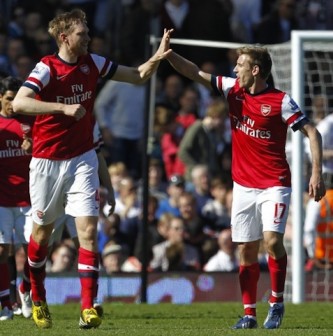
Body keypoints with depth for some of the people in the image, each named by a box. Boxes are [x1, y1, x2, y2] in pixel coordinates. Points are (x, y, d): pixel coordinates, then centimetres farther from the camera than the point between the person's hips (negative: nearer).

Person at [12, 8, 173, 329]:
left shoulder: (92, 63, -1)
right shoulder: (46, 68, -15)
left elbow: (138, 76, 9)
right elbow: (19, 103, -31)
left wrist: (157, 57, -10)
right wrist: (64, 108, -37)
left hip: (82, 159, 3)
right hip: (47, 161, -3)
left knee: (88, 229, -11)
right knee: (42, 232, 11)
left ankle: (88, 308, -14)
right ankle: (38, 298, 33)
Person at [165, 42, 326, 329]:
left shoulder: (280, 101, -10)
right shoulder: (233, 89, 3)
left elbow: (312, 133, -8)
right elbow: (195, 73, 4)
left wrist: (317, 173, -16)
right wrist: (168, 54, -10)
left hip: (274, 185, -5)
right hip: (244, 184, 5)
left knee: (272, 240, -19)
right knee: (247, 251, 3)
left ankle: (277, 302, 0)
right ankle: (249, 314, 9)